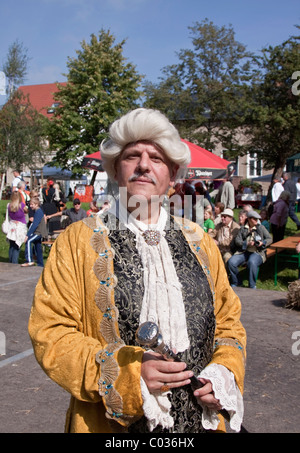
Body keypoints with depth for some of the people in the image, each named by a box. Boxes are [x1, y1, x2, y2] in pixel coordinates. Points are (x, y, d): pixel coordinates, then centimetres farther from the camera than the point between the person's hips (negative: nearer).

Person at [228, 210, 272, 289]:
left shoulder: (261, 228, 15)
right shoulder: (242, 229, 15)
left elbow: (269, 239, 10)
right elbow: (237, 241, 4)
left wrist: (262, 243, -11)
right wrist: (247, 243, -13)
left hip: (257, 252, -2)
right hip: (243, 252, 2)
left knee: (252, 262, -38)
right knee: (231, 262, -24)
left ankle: (252, 286, -21)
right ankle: (235, 282, 0)